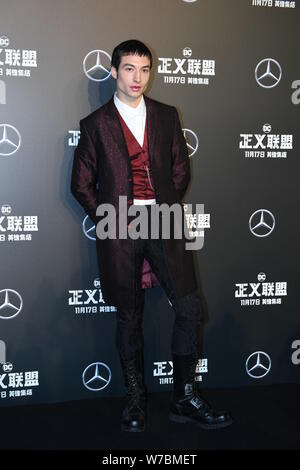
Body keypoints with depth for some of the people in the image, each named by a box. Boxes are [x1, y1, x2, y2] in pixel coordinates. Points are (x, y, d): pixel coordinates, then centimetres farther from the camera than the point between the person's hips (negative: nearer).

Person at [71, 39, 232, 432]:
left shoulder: (166, 116, 13)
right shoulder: (95, 124, 6)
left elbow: (181, 169, 15)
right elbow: (82, 184, 7)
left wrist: (166, 206, 5)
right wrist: (108, 219, 1)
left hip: (163, 222, 2)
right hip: (119, 226, -2)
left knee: (189, 308, -5)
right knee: (129, 317, 4)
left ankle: (186, 399, 10)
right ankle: (136, 401, 20)